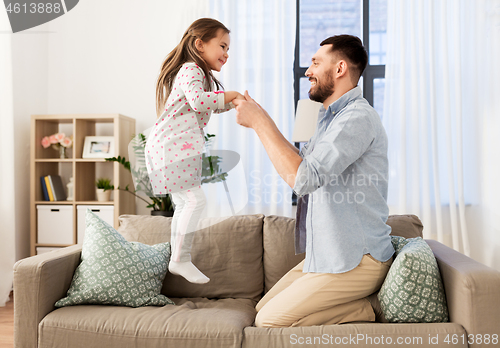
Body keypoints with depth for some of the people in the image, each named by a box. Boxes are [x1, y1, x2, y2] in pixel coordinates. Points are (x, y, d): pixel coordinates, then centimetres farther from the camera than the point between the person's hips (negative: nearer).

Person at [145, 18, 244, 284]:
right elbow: (197, 100, -31)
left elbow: (210, 108, 30)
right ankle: (180, 260, -4)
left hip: (176, 148, 11)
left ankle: (177, 258, 24)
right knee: (194, 199, -14)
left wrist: (232, 102, 12)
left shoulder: (201, 74, 22)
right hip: (171, 146, -11)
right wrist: (226, 96, -18)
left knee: (183, 204, 15)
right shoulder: (191, 70, -12)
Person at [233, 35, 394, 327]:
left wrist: (261, 122, -20)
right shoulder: (333, 116, 15)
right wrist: (259, 120, 14)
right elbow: (301, 163, 22)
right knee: (264, 308, 10)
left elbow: (303, 178, -29)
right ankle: (365, 302, 9)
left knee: (269, 322, -11)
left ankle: (371, 309, -4)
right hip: (324, 254, 10)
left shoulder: (358, 117, -20)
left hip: (355, 260, -10)